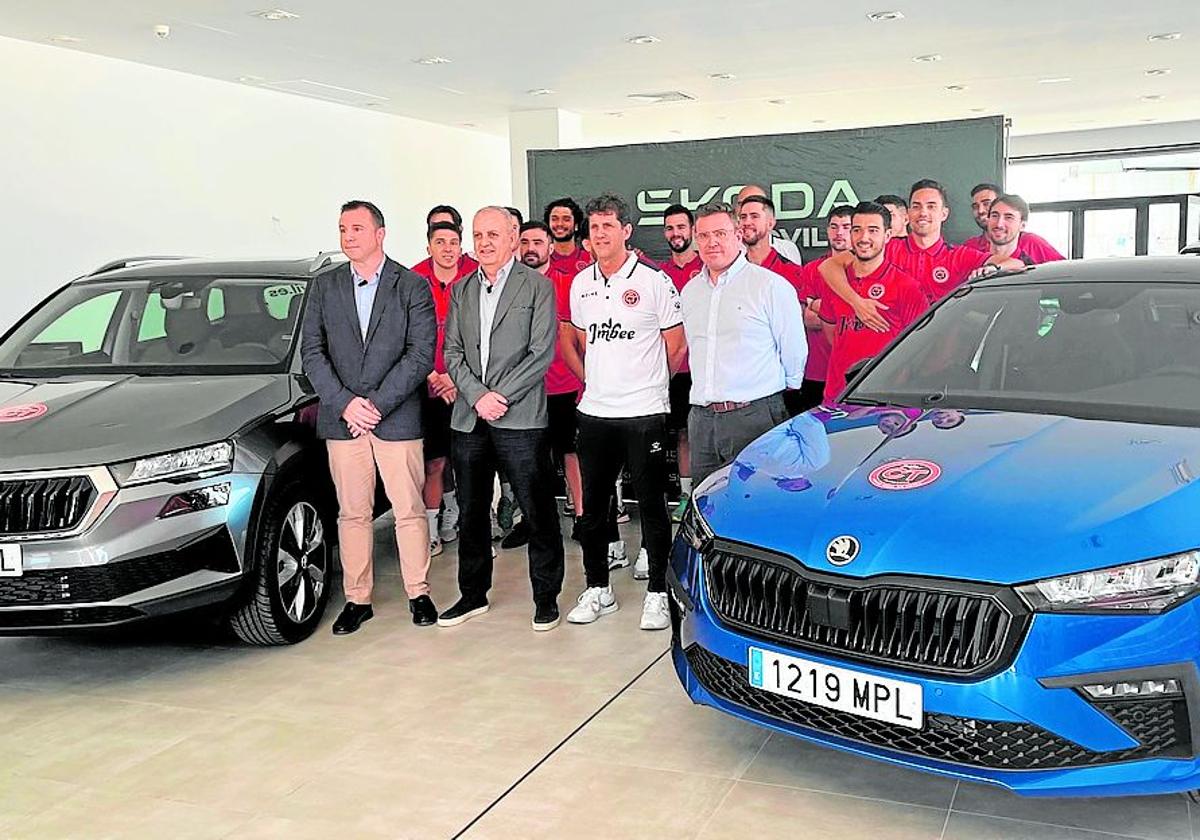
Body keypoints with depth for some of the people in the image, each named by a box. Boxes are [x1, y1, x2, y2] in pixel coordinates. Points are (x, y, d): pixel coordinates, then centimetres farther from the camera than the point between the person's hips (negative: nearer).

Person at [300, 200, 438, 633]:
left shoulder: (413, 286, 0)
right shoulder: (324, 287, 9)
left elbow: (421, 354, -7)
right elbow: (312, 352, 4)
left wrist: (377, 403, -13)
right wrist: (345, 402, -9)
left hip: (397, 417, -2)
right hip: (342, 418, 3)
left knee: (409, 510, 3)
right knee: (352, 513, 8)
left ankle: (418, 593, 17)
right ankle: (357, 599, 17)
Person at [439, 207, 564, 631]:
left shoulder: (538, 286, 0)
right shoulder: (461, 290, 14)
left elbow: (542, 353, -7)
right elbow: (452, 352, 8)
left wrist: (501, 396, -13)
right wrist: (478, 396, -7)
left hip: (520, 418, -5)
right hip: (468, 420, 5)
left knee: (538, 512, 0)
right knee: (471, 512, 13)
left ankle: (546, 597, 14)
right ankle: (473, 595, 27)